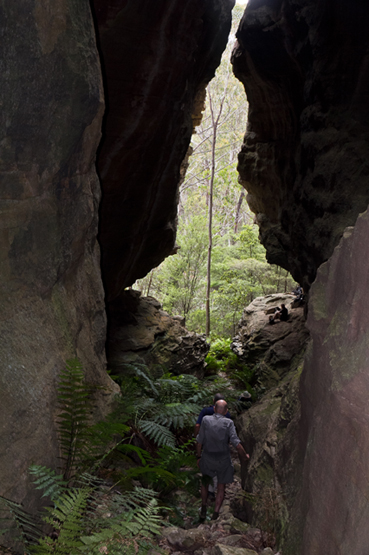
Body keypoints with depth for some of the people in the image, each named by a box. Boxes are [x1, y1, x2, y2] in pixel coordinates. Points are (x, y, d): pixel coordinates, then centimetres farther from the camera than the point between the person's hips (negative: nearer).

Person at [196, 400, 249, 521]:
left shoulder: (206, 420, -12)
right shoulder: (228, 423, -16)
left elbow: (199, 442, -7)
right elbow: (236, 443, -20)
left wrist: (198, 457, 7)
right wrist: (244, 456, -3)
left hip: (207, 457, 2)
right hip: (223, 459, -1)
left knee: (205, 483, 26)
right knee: (221, 487, 18)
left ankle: (203, 510, 29)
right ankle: (215, 514, 17)